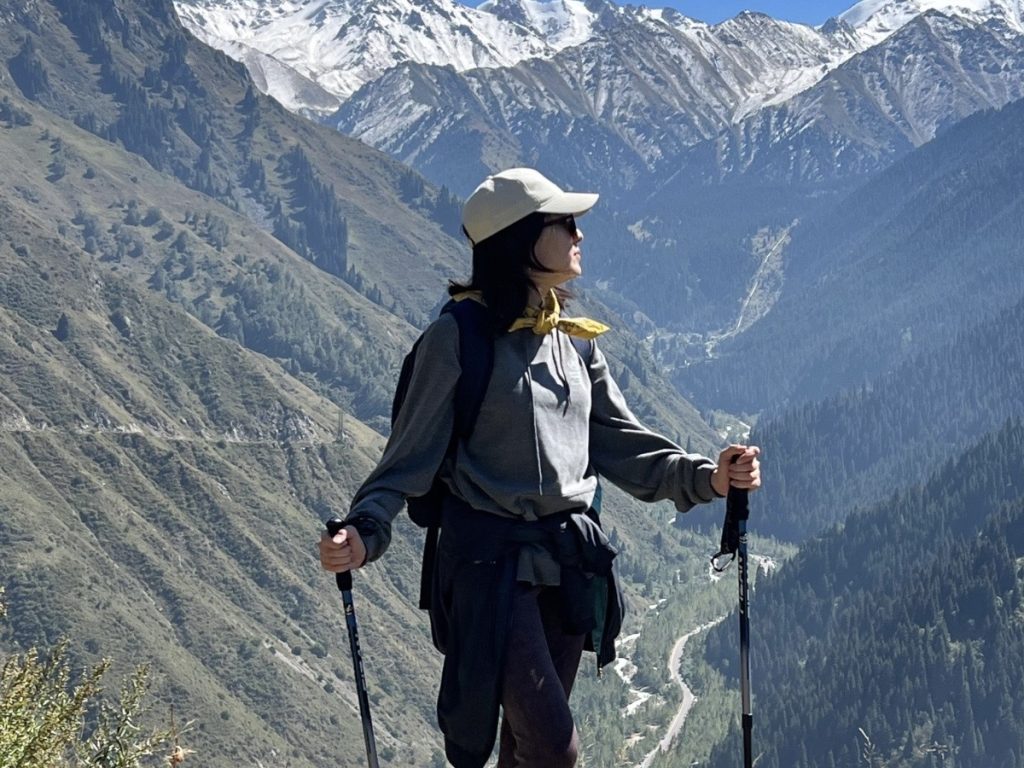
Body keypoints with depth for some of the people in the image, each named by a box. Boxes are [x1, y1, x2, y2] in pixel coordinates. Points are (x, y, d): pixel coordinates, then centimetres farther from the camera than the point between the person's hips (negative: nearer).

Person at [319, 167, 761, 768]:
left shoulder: (576, 339, 9)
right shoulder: (459, 337, -10)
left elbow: (622, 446, 10)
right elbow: (412, 456, -11)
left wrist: (706, 477, -6)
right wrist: (365, 533, -27)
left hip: (570, 558, 6)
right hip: (491, 558, -6)